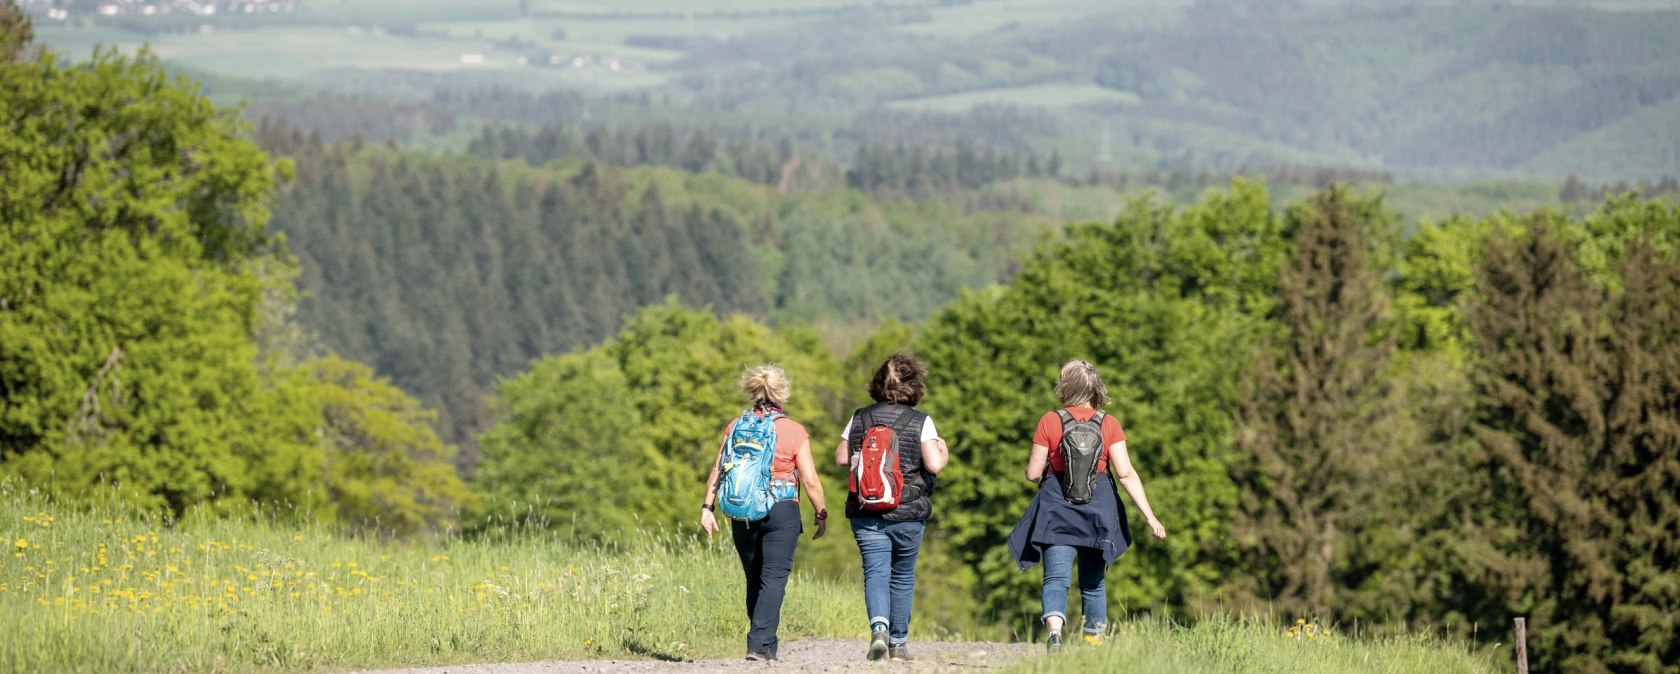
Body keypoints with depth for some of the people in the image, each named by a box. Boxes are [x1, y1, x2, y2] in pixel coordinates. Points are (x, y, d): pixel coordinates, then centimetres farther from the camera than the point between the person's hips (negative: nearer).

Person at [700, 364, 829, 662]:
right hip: (782, 512, -4)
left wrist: (707, 508, 4)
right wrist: (821, 515, 6)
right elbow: (810, 481, -5)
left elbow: (717, 471, 1)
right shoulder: (794, 432, -4)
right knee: (774, 579, -4)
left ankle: (767, 646, 22)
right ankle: (759, 643, -18)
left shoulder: (736, 427, 4)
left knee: (754, 580, 15)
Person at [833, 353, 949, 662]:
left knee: (875, 572, -2)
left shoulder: (860, 418, 2)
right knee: (902, 576, 13)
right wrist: (944, 452, 8)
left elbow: (841, 458, 4)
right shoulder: (920, 421, -6)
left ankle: (879, 626, -27)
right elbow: (933, 464, -13)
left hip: (865, 513, 1)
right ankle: (898, 642, 20)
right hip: (907, 514, -1)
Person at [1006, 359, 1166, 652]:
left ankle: (1054, 630, -34)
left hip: (1057, 508, -2)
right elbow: (1126, 473, -8)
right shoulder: (1109, 425, -2)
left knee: (1056, 579, -7)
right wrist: (1149, 516, -7)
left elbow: (1032, 473, -2)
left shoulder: (1050, 421, -4)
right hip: (1099, 509, 2)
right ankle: (1094, 642, 22)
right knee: (1093, 583, 17)